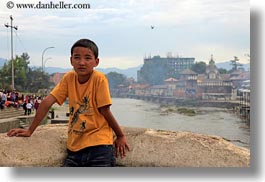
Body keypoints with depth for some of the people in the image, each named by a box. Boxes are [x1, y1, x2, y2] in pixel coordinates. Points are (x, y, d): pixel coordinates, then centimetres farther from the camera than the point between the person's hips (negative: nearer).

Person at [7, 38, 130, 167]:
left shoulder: (99, 79, -12)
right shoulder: (69, 78, 2)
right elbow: (47, 102, 1)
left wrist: (120, 136, -1)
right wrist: (30, 131, 0)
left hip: (98, 146, -5)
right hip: (74, 146, 5)